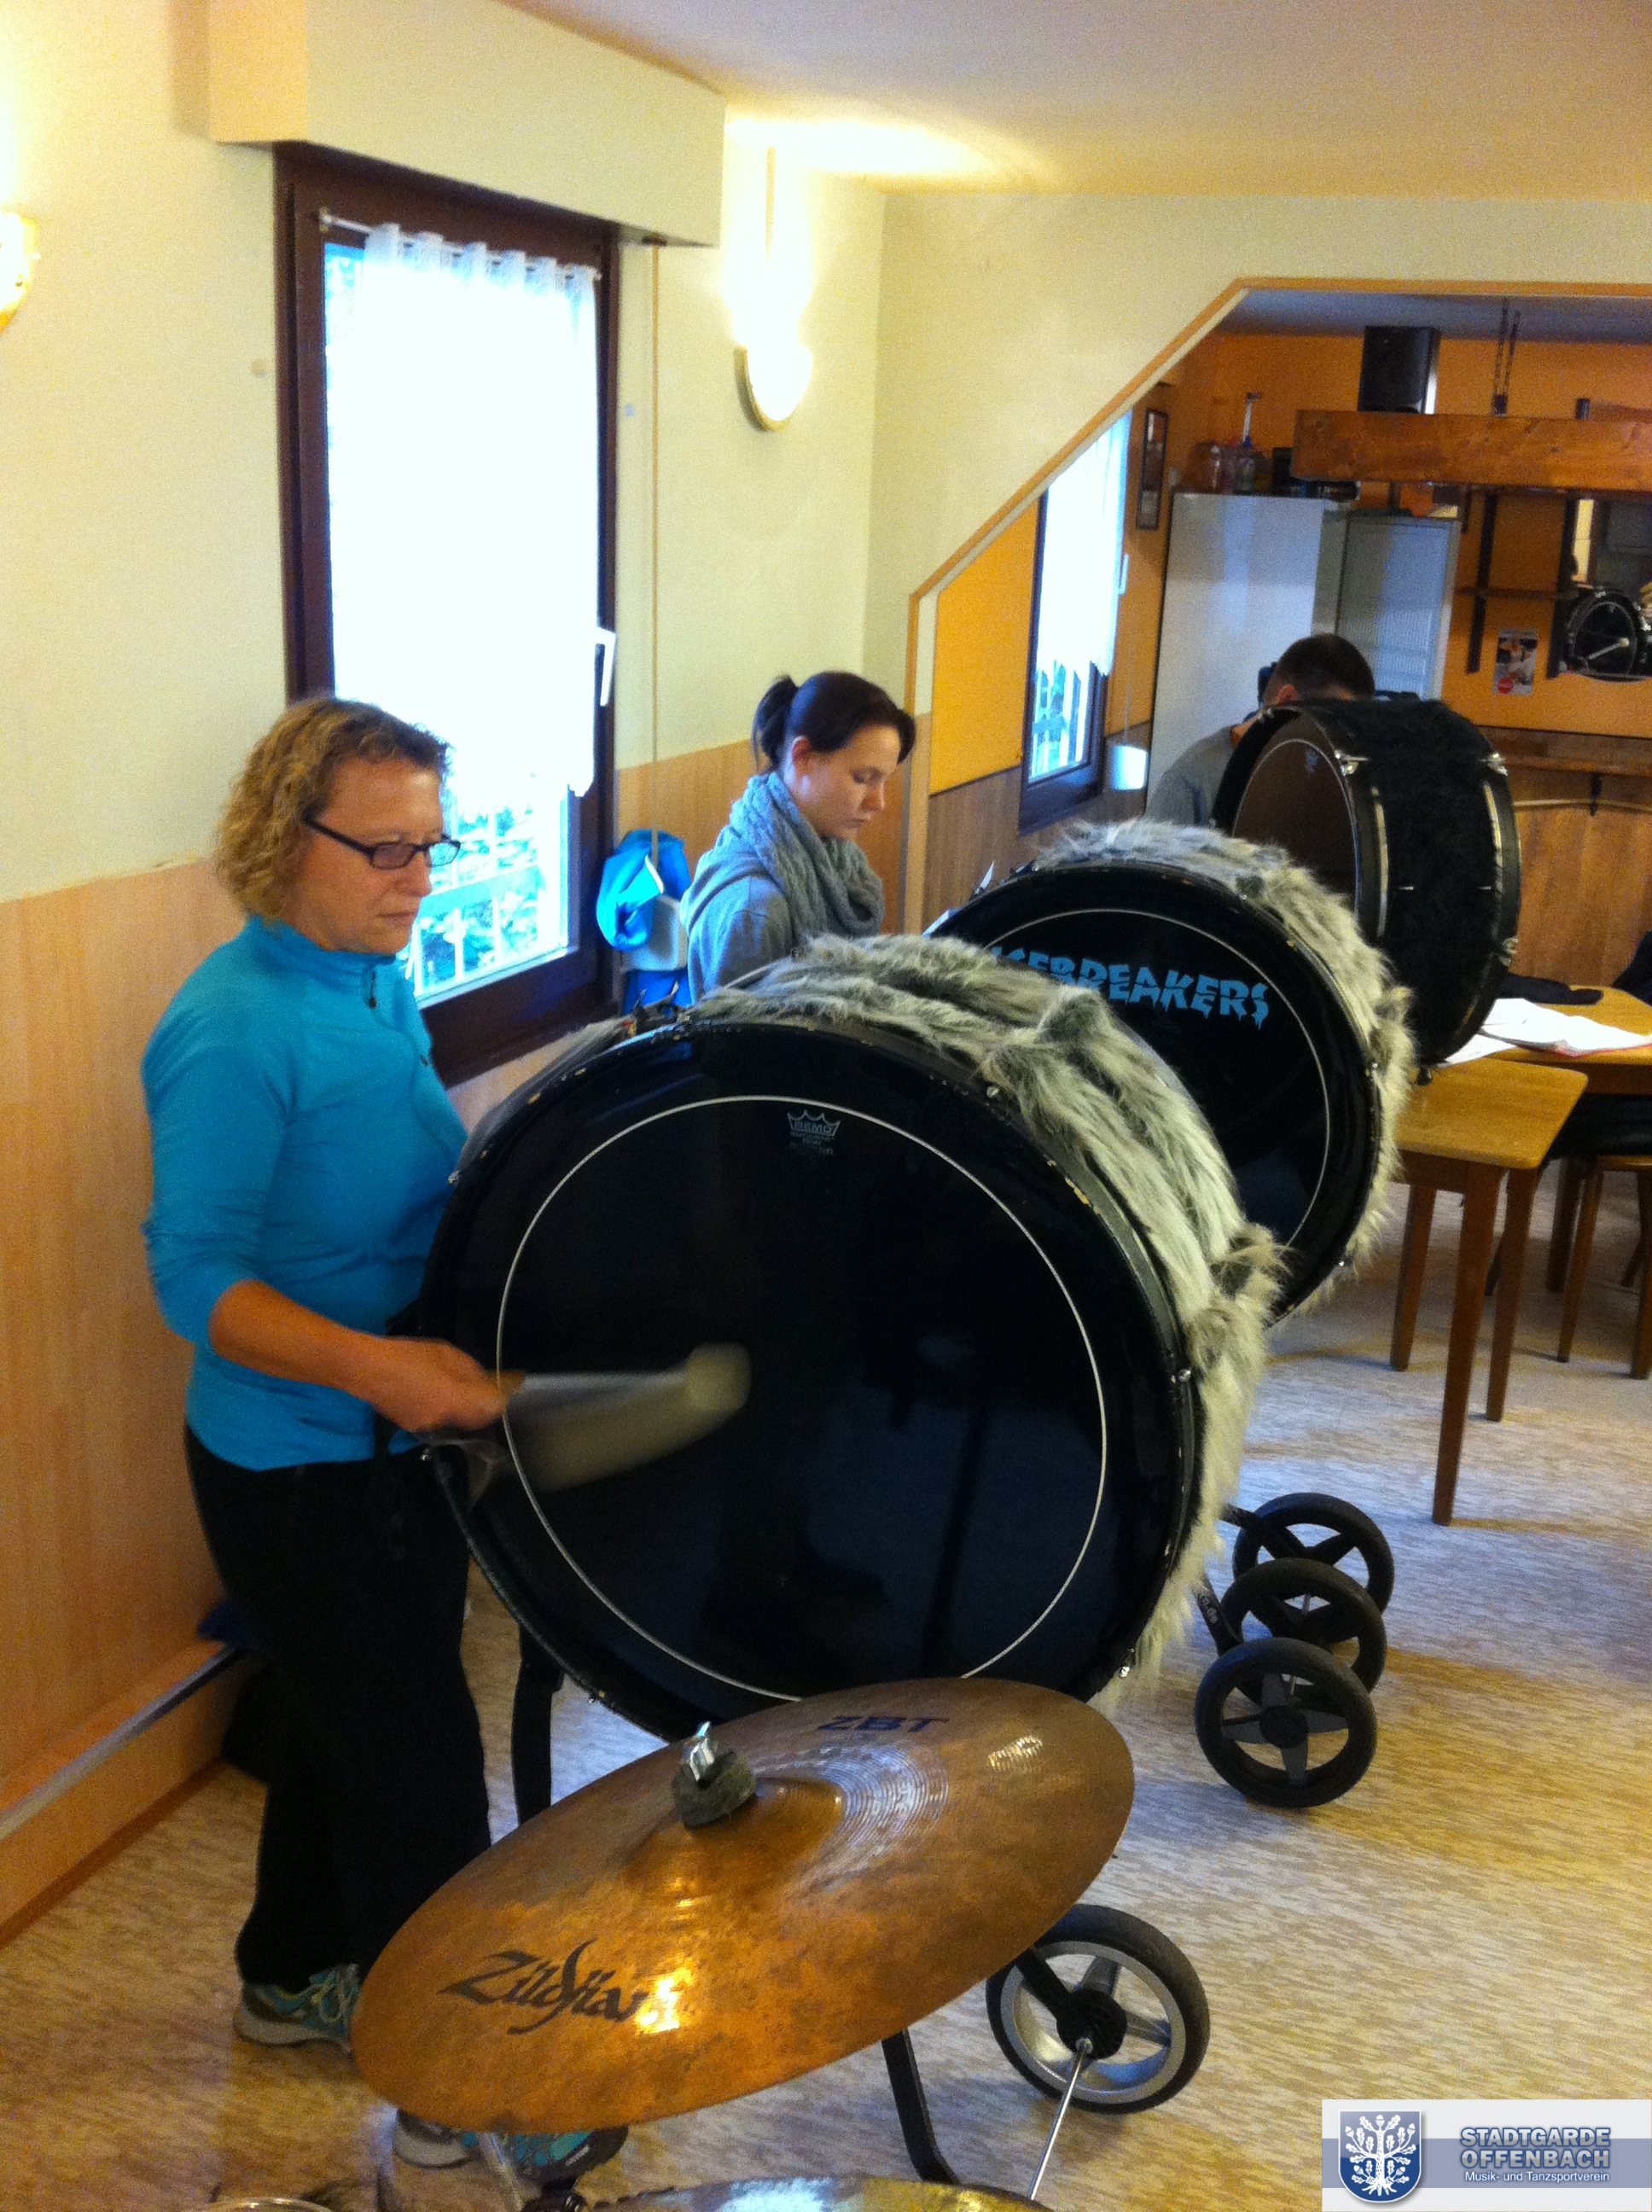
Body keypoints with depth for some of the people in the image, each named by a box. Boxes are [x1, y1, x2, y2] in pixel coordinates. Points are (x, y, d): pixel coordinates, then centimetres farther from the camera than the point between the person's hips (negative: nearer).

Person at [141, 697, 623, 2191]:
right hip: (299, 1472, -9)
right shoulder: (234, 1033, -23)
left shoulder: (381, 985, 5)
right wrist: (374, 1364, -36)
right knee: (419, 1774, 3)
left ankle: (294, 1977, 46)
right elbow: (197, 1277, -25)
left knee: (348, 1727, 24)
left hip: (395, 1446, 9)